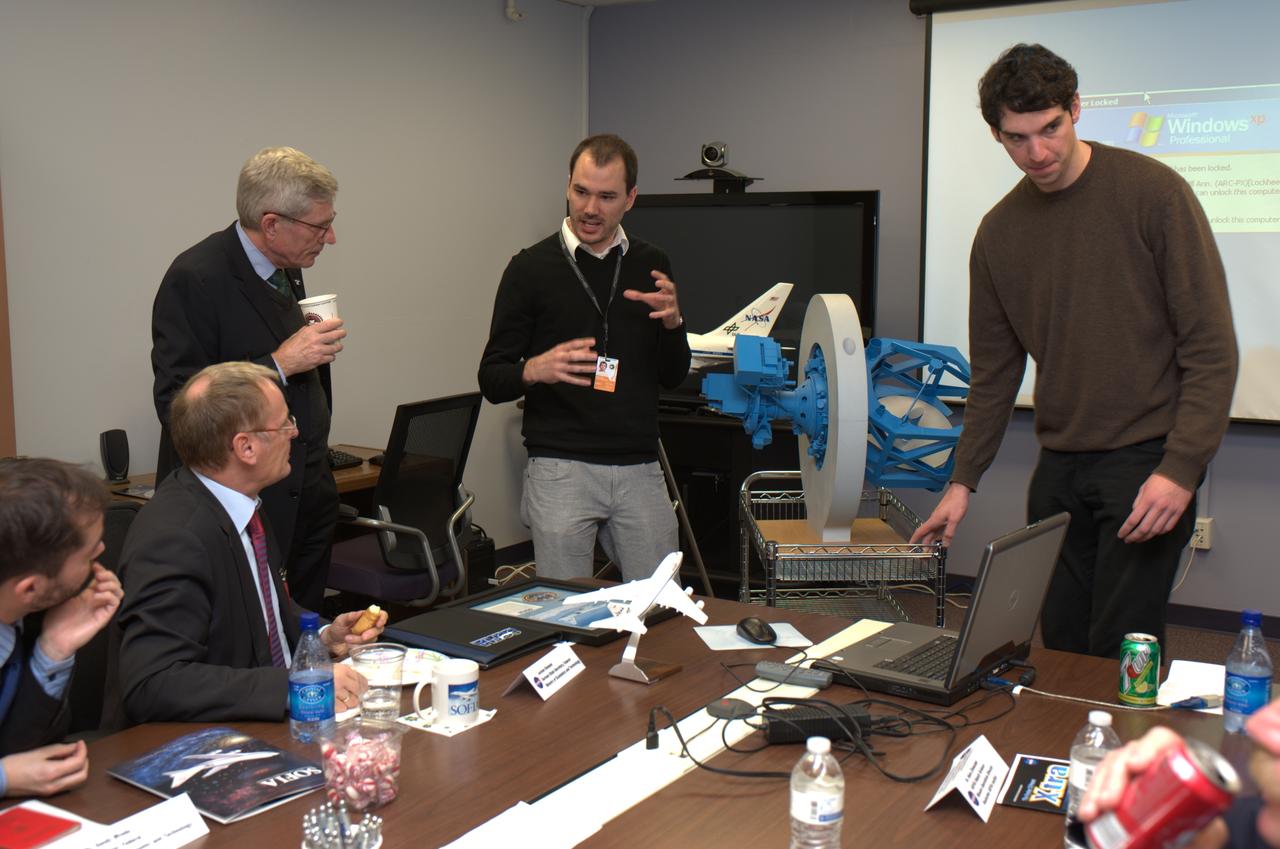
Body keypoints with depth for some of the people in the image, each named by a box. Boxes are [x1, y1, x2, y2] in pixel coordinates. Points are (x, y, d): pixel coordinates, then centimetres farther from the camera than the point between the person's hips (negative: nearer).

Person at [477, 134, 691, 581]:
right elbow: (492, 380, -2)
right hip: (560, 471, -3)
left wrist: (672, 321, -8)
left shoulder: (651, 266, 8)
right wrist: (535, 369, -23)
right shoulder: (531, 268, -3)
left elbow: (673, 377, 11)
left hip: (640, 469, 3)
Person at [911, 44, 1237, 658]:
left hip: (1147, 458, -5)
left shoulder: (1154, 193, -7)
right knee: (1061, 648, 9)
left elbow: (1211, 346, -9)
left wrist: (1181, 468, -16)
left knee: (1120, 652, -7)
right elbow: (995, 370, 14)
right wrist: (963, 479, 12)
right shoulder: (999, 233, 7)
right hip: (1059, 468, 5)